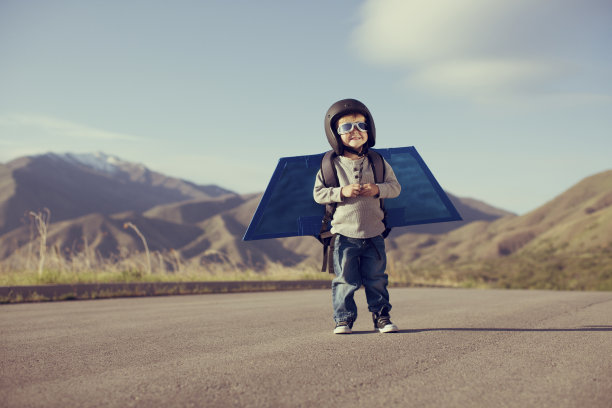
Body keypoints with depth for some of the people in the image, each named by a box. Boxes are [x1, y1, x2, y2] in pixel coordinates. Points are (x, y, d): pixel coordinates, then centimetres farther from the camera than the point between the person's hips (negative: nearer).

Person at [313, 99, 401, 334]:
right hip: (344, 233, -2)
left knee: (376, 279, 7)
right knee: (345, 280, 1)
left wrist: (378, 189, -15)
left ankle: (381, 316, 18)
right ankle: (344, 319, 12)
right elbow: (318, 193, -4)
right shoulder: (330, 165, -2)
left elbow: (395, 187, 5)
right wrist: (342, 192, -18)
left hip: (373, 233, 2)